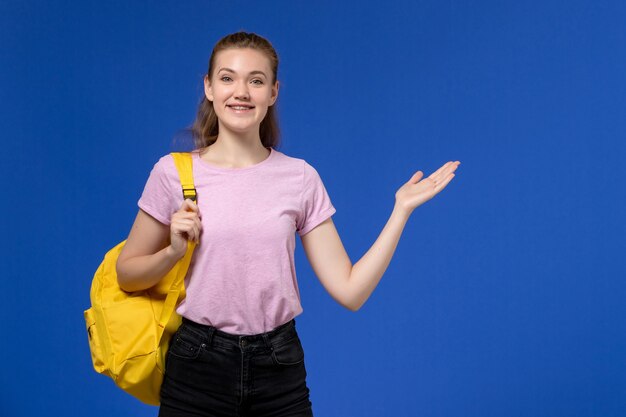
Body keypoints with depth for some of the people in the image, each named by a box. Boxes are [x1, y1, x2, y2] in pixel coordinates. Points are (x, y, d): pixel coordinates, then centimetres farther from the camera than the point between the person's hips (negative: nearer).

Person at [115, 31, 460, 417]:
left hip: (279, 373, 1)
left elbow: (350, 290, -4)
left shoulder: (301, 178, -1)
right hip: (198, 368, -1)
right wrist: (173, 252, -15)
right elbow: (127, 275, 4)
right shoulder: (174, 172, -5)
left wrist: (401, 210, -6)